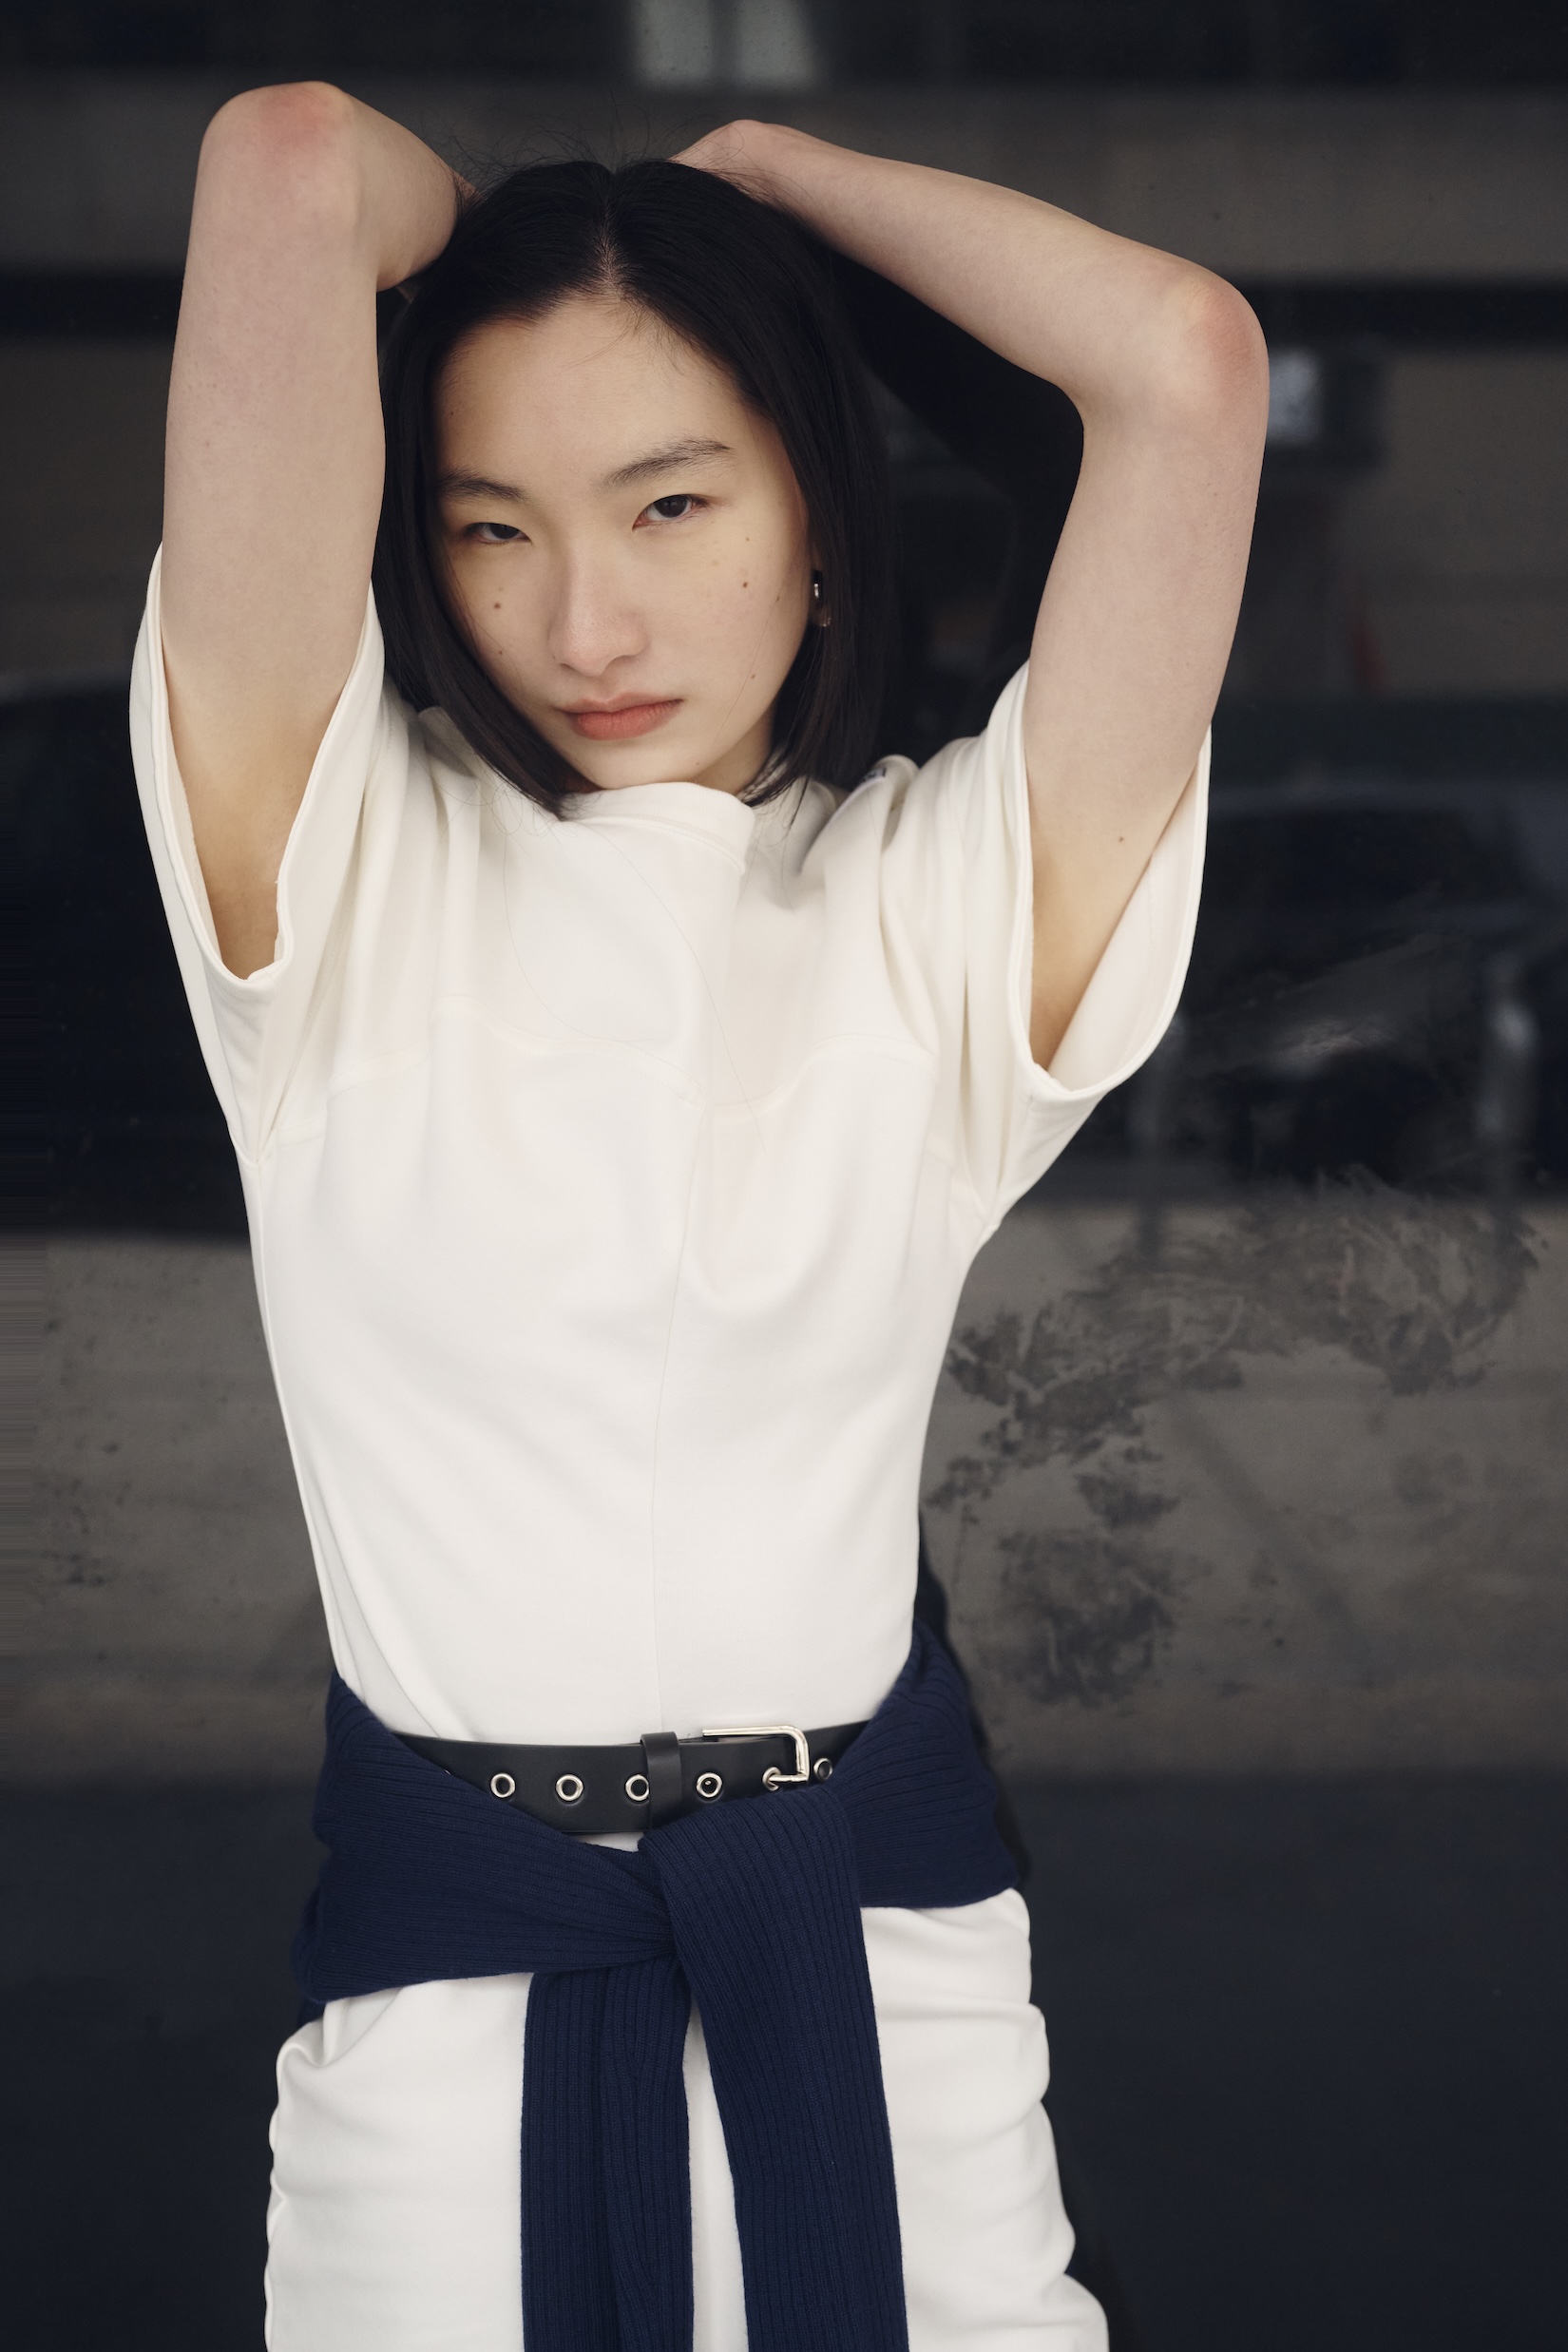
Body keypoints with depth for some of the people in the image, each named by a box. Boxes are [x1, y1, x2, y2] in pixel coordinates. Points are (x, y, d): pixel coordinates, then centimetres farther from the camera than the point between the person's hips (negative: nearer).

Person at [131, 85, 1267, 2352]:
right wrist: (471, 219, 9)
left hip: (872, 1937, 1)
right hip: (445, 1936, 0)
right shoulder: (345, 861, -3)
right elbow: (285, 163, -13)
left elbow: (1187, 358, -11)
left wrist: (766, 169, 3)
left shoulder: (948, 895, 0)